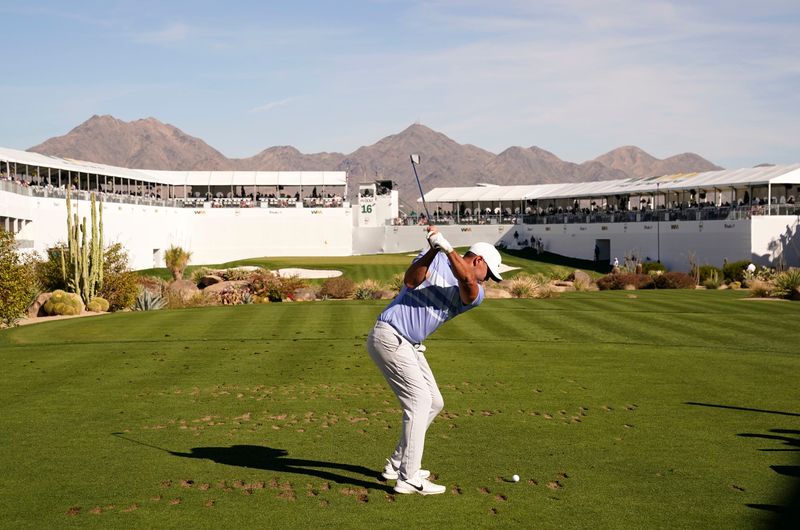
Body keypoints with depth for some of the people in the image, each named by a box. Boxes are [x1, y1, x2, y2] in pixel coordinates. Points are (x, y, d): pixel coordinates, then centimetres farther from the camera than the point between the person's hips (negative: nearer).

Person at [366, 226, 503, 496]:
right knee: (419, 399, -14)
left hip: (410, 346, 8)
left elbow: (468, 282, -18)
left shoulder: (474, 294, 6)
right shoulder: (434, 259, -3)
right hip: (389, 336, -8)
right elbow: (411, 281, -21)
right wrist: (433, 250, -34)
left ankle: (397, 464, 22)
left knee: (434, 402, 12)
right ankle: (408, 478, -13)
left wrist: (447, 248, -33)